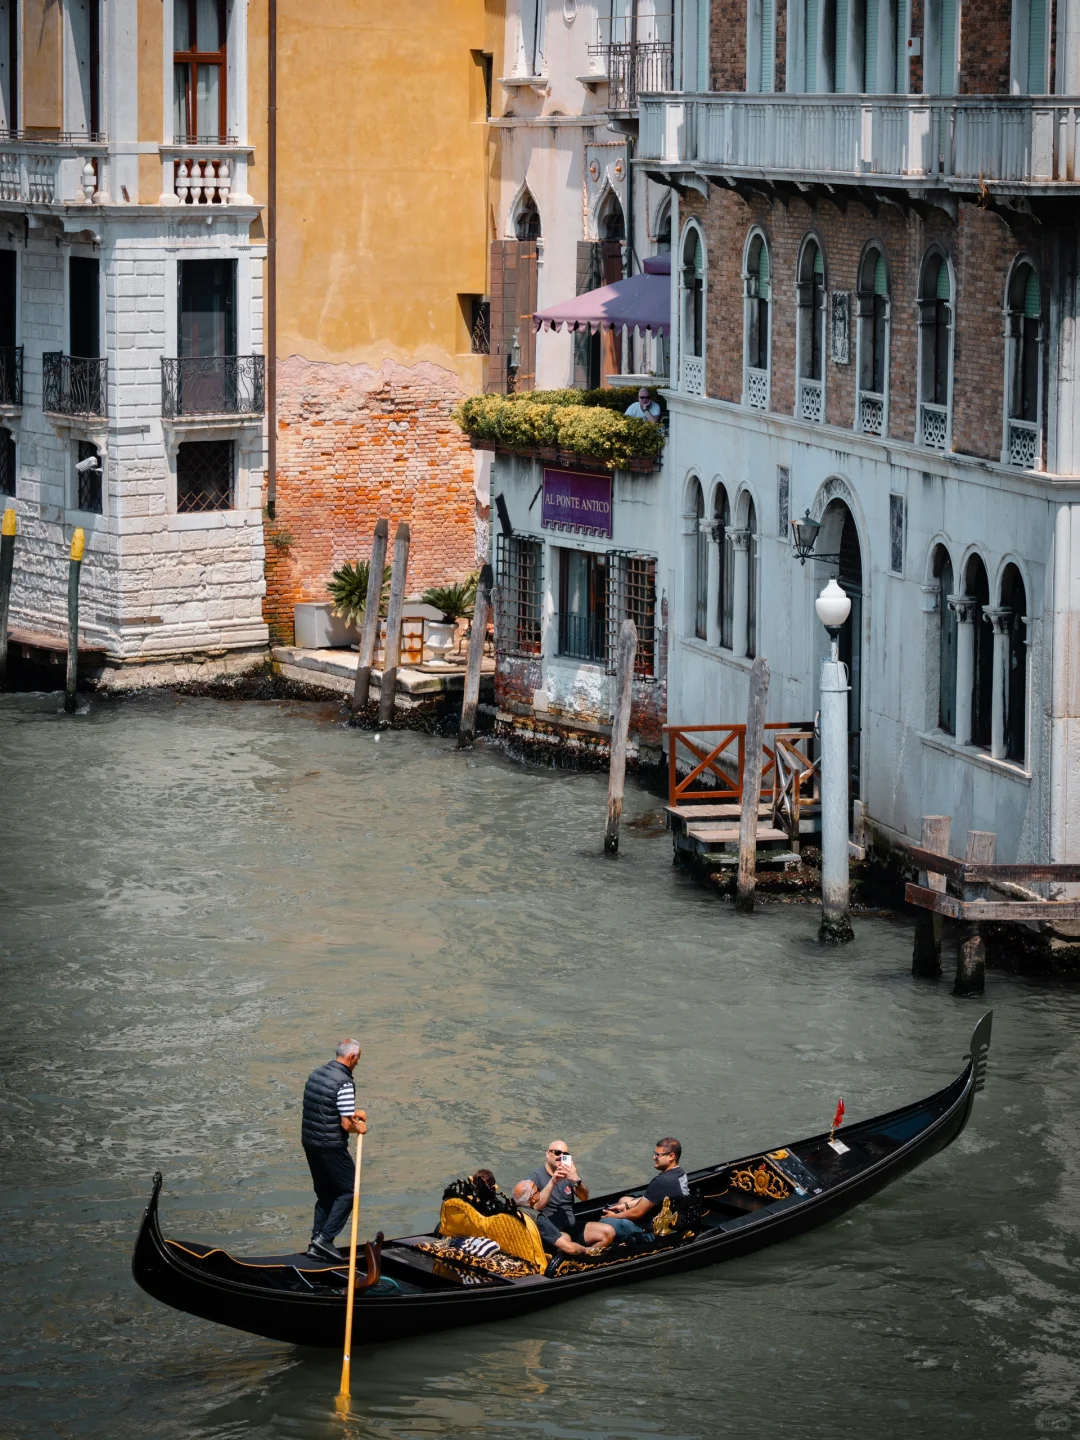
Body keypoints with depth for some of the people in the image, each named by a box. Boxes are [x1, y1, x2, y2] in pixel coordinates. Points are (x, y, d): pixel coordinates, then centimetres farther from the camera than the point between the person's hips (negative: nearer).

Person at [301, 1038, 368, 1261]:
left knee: (324, 1193, 18)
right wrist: (359, 1128, 1)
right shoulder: (344, 1083, -19)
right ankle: (325, 1237, -3)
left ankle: (318, 1243, 17)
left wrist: (352, 1113, 18)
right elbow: (346, 1124, -20)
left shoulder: (316, 1074, 8)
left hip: (309, 1142, 8)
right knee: (347, 1191, 5)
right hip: (331, 1148, -8)